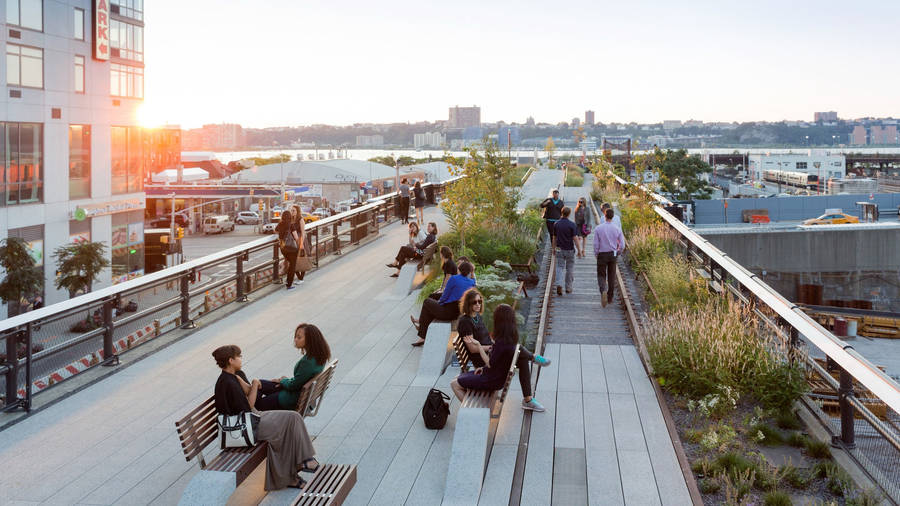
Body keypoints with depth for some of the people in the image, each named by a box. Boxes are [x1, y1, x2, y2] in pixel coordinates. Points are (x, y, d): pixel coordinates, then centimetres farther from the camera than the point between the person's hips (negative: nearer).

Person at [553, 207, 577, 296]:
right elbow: (574, 238, -13)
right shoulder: (571, 224, -12)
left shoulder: (556, 224, -1)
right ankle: (568, 288, 18)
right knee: (570, 269, 11)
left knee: (559, 268, 3)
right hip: (569, 250, -2)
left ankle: (559, 285, -19)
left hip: (559, 249, 2)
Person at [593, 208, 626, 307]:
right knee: (611, 276, 14)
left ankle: (603, 290, -22)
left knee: (601, 276, 7)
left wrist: (596, 254, 7)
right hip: (612, 254, 2)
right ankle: (610, 297, 20)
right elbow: (622, 245, -2)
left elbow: (596, 244, -9)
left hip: (602, 254, -2)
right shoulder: (617, 229, -5)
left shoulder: (598, 228, -11)